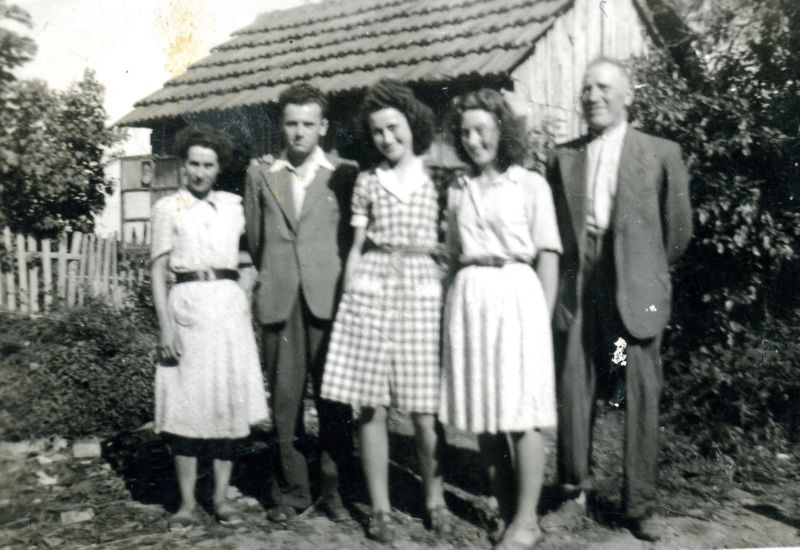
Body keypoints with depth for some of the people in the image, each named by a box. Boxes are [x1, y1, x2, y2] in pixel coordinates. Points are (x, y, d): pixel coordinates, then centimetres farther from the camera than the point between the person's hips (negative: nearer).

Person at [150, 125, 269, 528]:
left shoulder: (233, 205, 12)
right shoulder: (168, 207, 4)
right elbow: (158, 272, 0)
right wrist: (165, 326, -8)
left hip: (228, 305, 3)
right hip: (187, 304, -2)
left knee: (228, 400, 3)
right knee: (186, 402, -1)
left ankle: (221, 497, 13)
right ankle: (187, 501, 8)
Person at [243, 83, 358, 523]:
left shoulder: (345, 174, 7)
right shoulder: (261, 176, 13)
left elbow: (356, 236, 9)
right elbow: (254, 238, 17)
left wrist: (346, 287, 5)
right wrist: (270, 278, 12)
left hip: (328, 299, -1)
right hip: (278, 303, 2)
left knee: (333, 399, 1)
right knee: (284, 399, 5)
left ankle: (334, 489, 15)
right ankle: (290, 490, 17)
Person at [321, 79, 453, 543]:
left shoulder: (436, 179, 8)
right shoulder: (367, 182, 12)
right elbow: (356, 248, 13)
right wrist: (347, 297, 6)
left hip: (423, 288, -1)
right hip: (371, 289, 1)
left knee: (424, 409, -1)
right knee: (371, 406, 0)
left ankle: (435, 498, 20)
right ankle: (380, 508, 14)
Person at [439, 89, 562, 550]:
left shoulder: (530, 185, 1)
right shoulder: (459, 191, 14)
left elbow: (548, 254, -1)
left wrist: (543, 316, -8)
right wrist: (457, 307, 8)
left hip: (515, 295, -4)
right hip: (469, 300, 5)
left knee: (520, 413, -3)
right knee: (483, 413, 7)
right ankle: (507, 512, 20)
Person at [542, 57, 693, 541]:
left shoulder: (661, 153, 2)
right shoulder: (562, 157, 10)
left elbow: (679, 227, 7)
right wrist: (571, 271, 11)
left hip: (636, 292, -2)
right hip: (577, 288, 2)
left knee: (642, 399, 3)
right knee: (573, 393, 5)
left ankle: (641, 506, 17)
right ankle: (575, 496, 20)